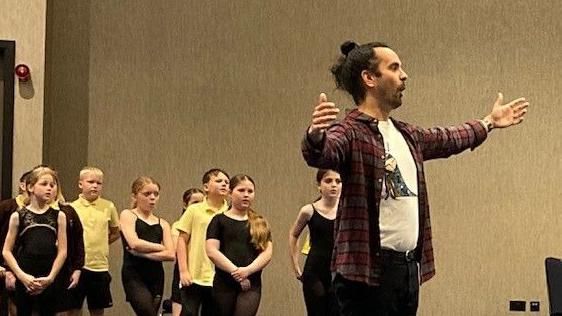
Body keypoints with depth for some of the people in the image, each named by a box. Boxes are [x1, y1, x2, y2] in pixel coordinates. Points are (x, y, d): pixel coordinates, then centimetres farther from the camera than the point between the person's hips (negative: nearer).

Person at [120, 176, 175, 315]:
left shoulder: (162, 224, 14)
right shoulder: (128, 215, 3)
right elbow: (135, 243, -14)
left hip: (156, 276, 5)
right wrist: (160, 247, -2)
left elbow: (170, 254, 0)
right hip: (134, 275, -5)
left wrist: (143, 252, -9)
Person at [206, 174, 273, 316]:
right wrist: (235, 271, -14)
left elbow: (267, 253, 3)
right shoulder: (219, 220, 6)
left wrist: (247, 270, -14)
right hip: (224, 283, 0)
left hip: (251, 284, 1)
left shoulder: (260, 223, 14)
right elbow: (211, 251, -5)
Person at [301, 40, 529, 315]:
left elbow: (448, 139, 37)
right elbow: (323, 153, -33)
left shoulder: (406, 135, 17)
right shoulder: (352, 132, -12)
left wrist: (488, 122, 50)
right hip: (367, 269, -9)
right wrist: (315, 137, -56)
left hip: (409, 266, 9)